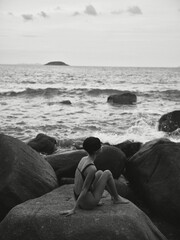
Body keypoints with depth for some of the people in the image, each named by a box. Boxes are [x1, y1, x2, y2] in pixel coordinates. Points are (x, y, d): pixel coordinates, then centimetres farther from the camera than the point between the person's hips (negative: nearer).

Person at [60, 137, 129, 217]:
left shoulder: (83, 159, 0)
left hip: (79, 199, 8)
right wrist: (73, 210, -20)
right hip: (88, 203, -8)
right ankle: (116, 199, 19)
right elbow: (84, 190, -23)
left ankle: (113, 195, 29)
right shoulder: (92, 168, -26)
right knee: (107, 173, 0)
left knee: (100, 173, 19)